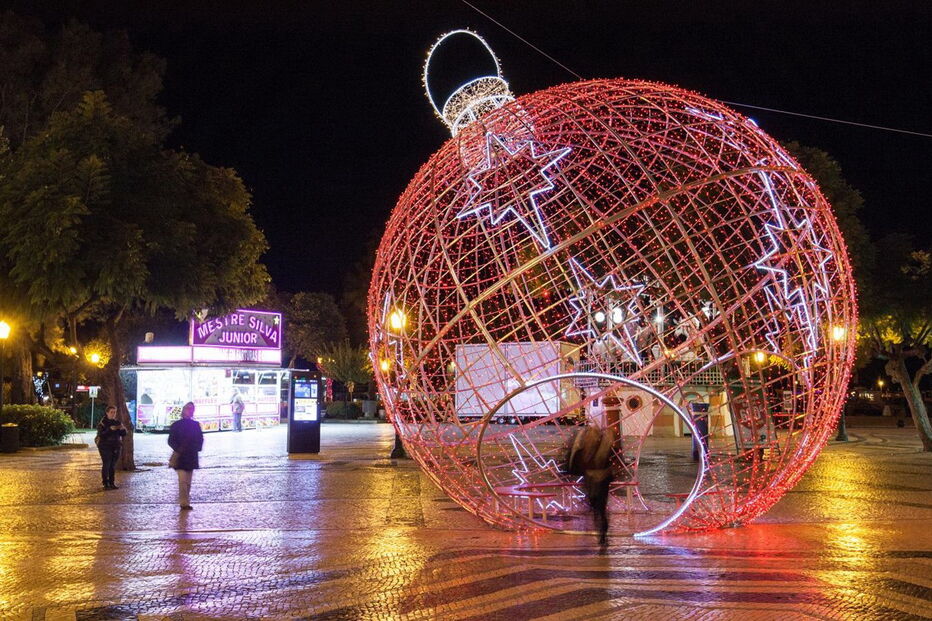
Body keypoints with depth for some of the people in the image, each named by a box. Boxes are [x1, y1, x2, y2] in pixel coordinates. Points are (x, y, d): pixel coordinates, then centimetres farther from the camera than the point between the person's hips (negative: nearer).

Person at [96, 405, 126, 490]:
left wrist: (123, 429, -13)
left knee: (113, 465, 7)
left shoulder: (117, 422, 9)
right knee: (106, 464, -8)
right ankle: (105, 484, -3)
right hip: (105, 446, -5)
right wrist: (110, 429, -29)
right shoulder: (103, 422, -6)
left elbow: (123, 434, 9)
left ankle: (111, 483, 14)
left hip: (116, 447, 5)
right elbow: (101, 434, -17)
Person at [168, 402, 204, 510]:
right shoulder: (176, 425, 1)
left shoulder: (196, 425, 11)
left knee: (188, 481, 8)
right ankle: (184, 503, -16)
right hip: (180, 457, -4)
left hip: (191, 457, 4)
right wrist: (178, 449, -15)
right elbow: (171, 440, 0)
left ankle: (186, 501, 18)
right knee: (182, 480, -14)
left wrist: (197, 448, -3)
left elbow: (200, 439, 15)